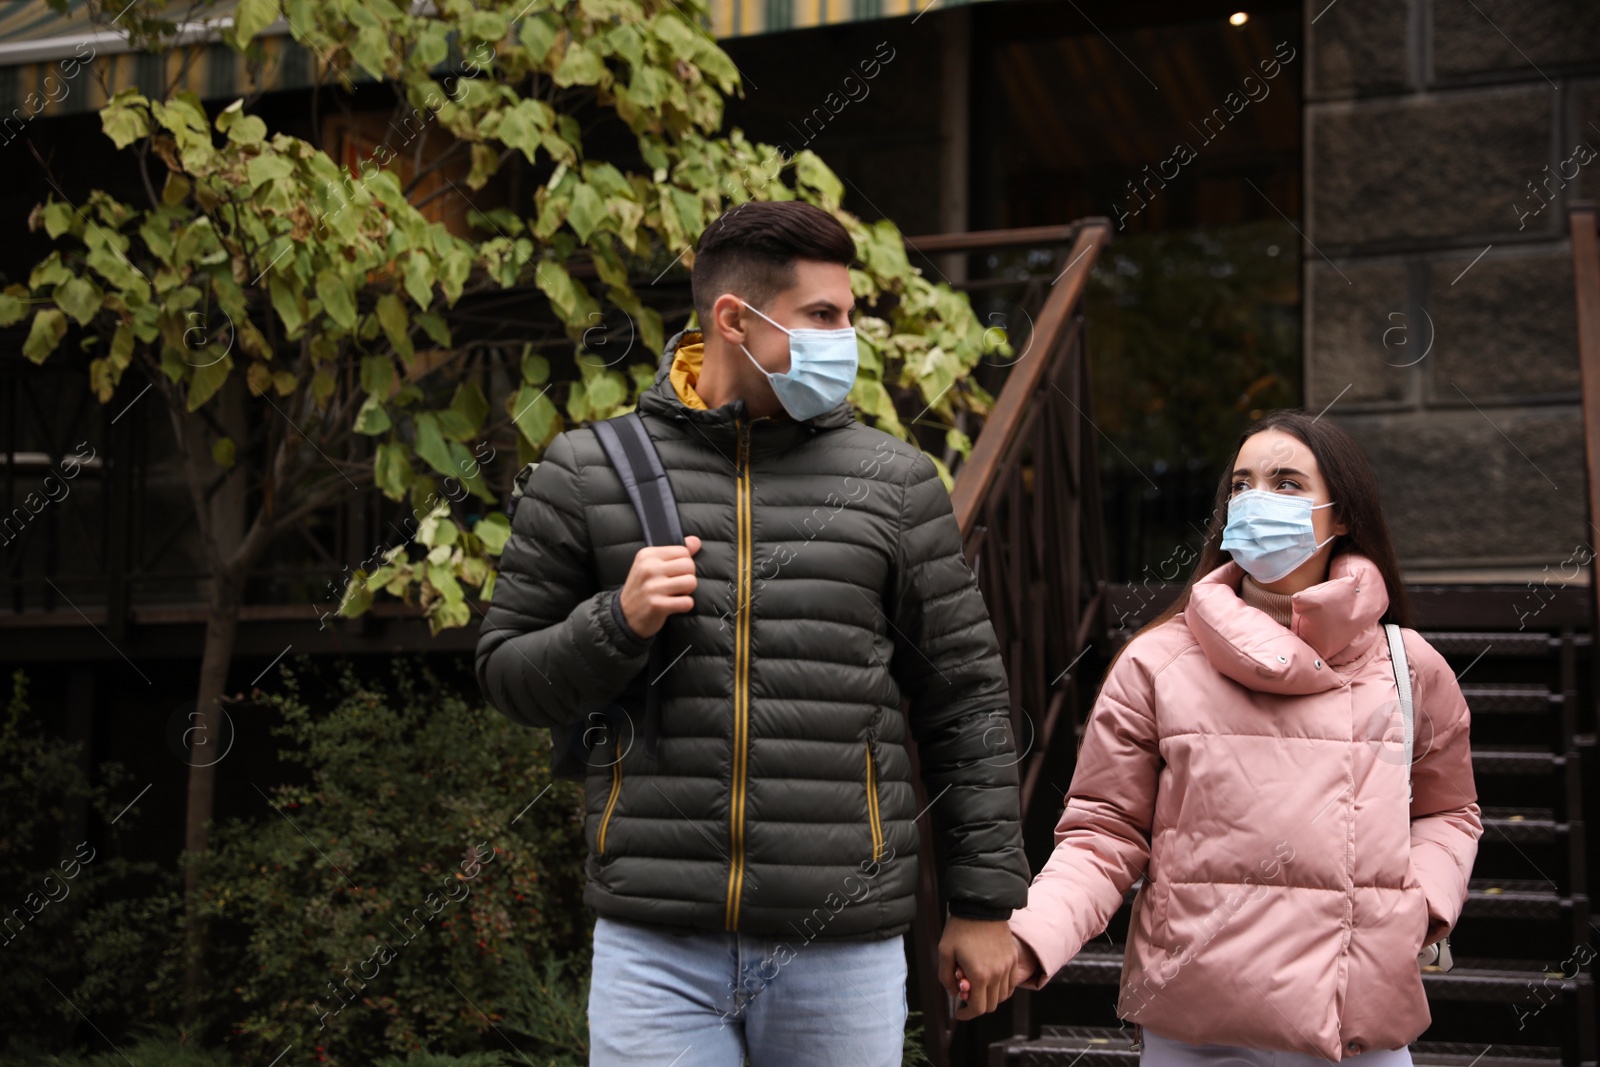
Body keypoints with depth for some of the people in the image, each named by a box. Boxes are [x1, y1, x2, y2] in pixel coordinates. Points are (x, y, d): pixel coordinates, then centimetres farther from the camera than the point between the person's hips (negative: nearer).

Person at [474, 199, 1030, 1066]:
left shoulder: (894, 481, 7)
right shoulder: (589, 472, 5)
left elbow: (964, 701, 9)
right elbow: (507, 671, 9)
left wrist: (986, 904, 7)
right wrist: (616, 623, -12)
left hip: (844, 954, 1)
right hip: (656, 946, -1)